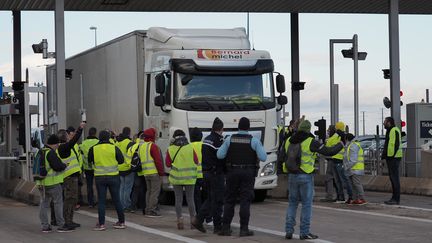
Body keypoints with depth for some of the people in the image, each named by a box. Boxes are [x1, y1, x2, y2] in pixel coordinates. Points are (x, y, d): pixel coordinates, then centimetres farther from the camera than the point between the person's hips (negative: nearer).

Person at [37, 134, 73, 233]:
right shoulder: (51, 153, -16)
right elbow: (58, 166, -21)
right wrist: (64, 165, -1)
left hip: (41, 182, 8)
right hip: (52, 182, -8)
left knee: (44, 203, 10)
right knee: (58, 203, 0)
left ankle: (45, 226, 10)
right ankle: (61, 225, 3)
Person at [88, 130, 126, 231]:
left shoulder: (93, 149, -4)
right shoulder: (114, 148, -6)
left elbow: (89, 161, 9)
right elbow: (121, 161, 0)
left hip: (99, 178, 0)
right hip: (113, 177, 0)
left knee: (101, 201, 4)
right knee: (116, 200, 9)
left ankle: (101, 224, 0)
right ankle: (121, 222, 14)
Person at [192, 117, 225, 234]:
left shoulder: (206, 139, 10)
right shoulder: (218, 140, -17)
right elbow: (222, 158, -19)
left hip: (206, 172, 8)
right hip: (216, 173, -8)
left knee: (210, 198, 17)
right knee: (217, 200, -1)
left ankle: (198, 220, 9)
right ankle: (217, 226, 3)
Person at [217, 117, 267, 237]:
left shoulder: (230, 139, 0)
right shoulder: (254, 140, -6)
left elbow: (220, 155, -2)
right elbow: (263, 157, -10)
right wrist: (261, 150, 11)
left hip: (232, 172, 2)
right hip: (248, 173, -2)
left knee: (229, 200, 9)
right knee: (245, 201, -1)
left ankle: (226, 228, 6)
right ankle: (244, 229, -4)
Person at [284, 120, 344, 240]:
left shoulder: (290, 141, 6)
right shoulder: (310, 142, -10)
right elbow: (328, 151, -9)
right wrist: (340, 145, 9)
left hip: (292, 176, 5)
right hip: (305, 176, -5)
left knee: (292, 203, 14)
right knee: (307, 204, 3)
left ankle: (289, 231, 9)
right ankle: (305, 232, 3)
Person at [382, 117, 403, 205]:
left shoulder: (394, 130, -13)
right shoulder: (390, 131, 21)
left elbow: (395, 144, -21)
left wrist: (392, 155, -24)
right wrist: (384, 155, 21)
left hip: (394, 157, -11)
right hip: (390, 157, 11)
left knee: (394, 178, -9)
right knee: (392, 178, 13)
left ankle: (396, 199, -8)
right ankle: (394, 198, 17)